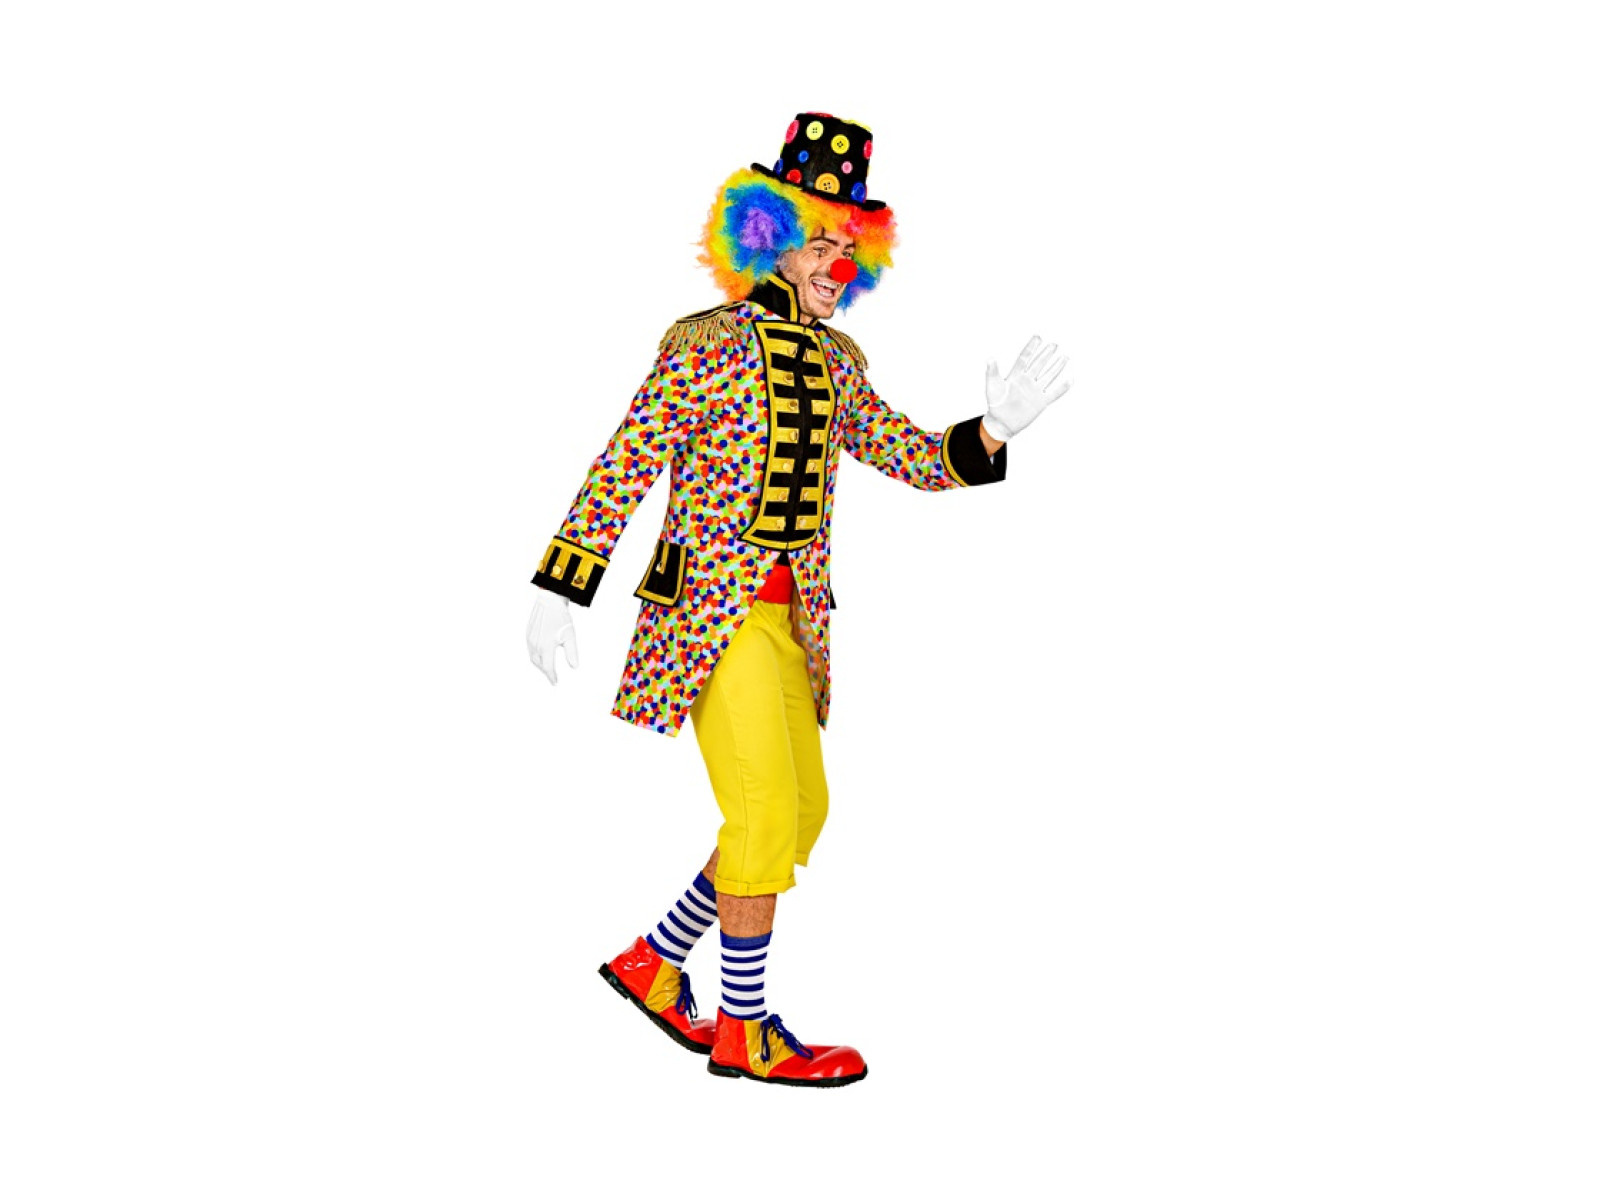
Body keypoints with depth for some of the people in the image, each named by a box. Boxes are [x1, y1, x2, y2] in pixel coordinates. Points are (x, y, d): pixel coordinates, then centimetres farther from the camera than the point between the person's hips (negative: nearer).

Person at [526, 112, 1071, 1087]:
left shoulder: (837, 359, 11)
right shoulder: (707, 342, -8)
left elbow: (913, 459, 15)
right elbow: (623, 465, -10)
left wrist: (994, 431, -4)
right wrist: (562, 588, -15)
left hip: (792, 616, 8)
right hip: (713, 608, -8)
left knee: (802, 809, 10)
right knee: (765, 808, -8)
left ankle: (654, 962, 25)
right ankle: (748, 1031, 6)